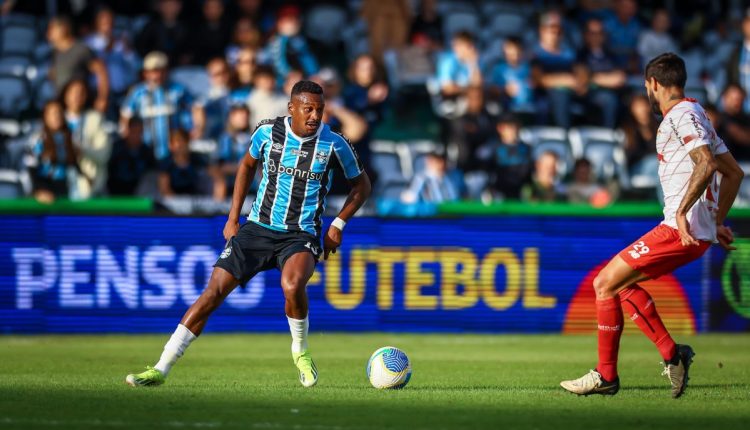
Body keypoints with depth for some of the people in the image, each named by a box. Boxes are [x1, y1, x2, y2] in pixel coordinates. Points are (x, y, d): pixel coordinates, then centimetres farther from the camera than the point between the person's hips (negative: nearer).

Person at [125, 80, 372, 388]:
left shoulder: (334, 144, -7)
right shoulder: (267, 132, -3)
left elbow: (361, 185, 9)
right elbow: (247, 164, 18)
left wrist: (338, 225, -2)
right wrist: (233, 218, 13)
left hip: (301, 236, -2)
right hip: (258, 228, 2)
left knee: (292, 285, -34)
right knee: (214, 291, -8)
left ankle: (300, 352, -3)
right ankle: (161, 370, -3)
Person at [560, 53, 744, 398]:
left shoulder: (681, 114, -9)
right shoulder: (694, 115, 22)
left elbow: (706, 163, -25)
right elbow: (733, 172, 25)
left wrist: (682, 212, -29)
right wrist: (717, 222, 24)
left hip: (680, 229, -10)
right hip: (698, 233, 10)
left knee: (605, 283, -5)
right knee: (620, 282, 18)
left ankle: (606, 375, 1)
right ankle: (672, 354, 10)